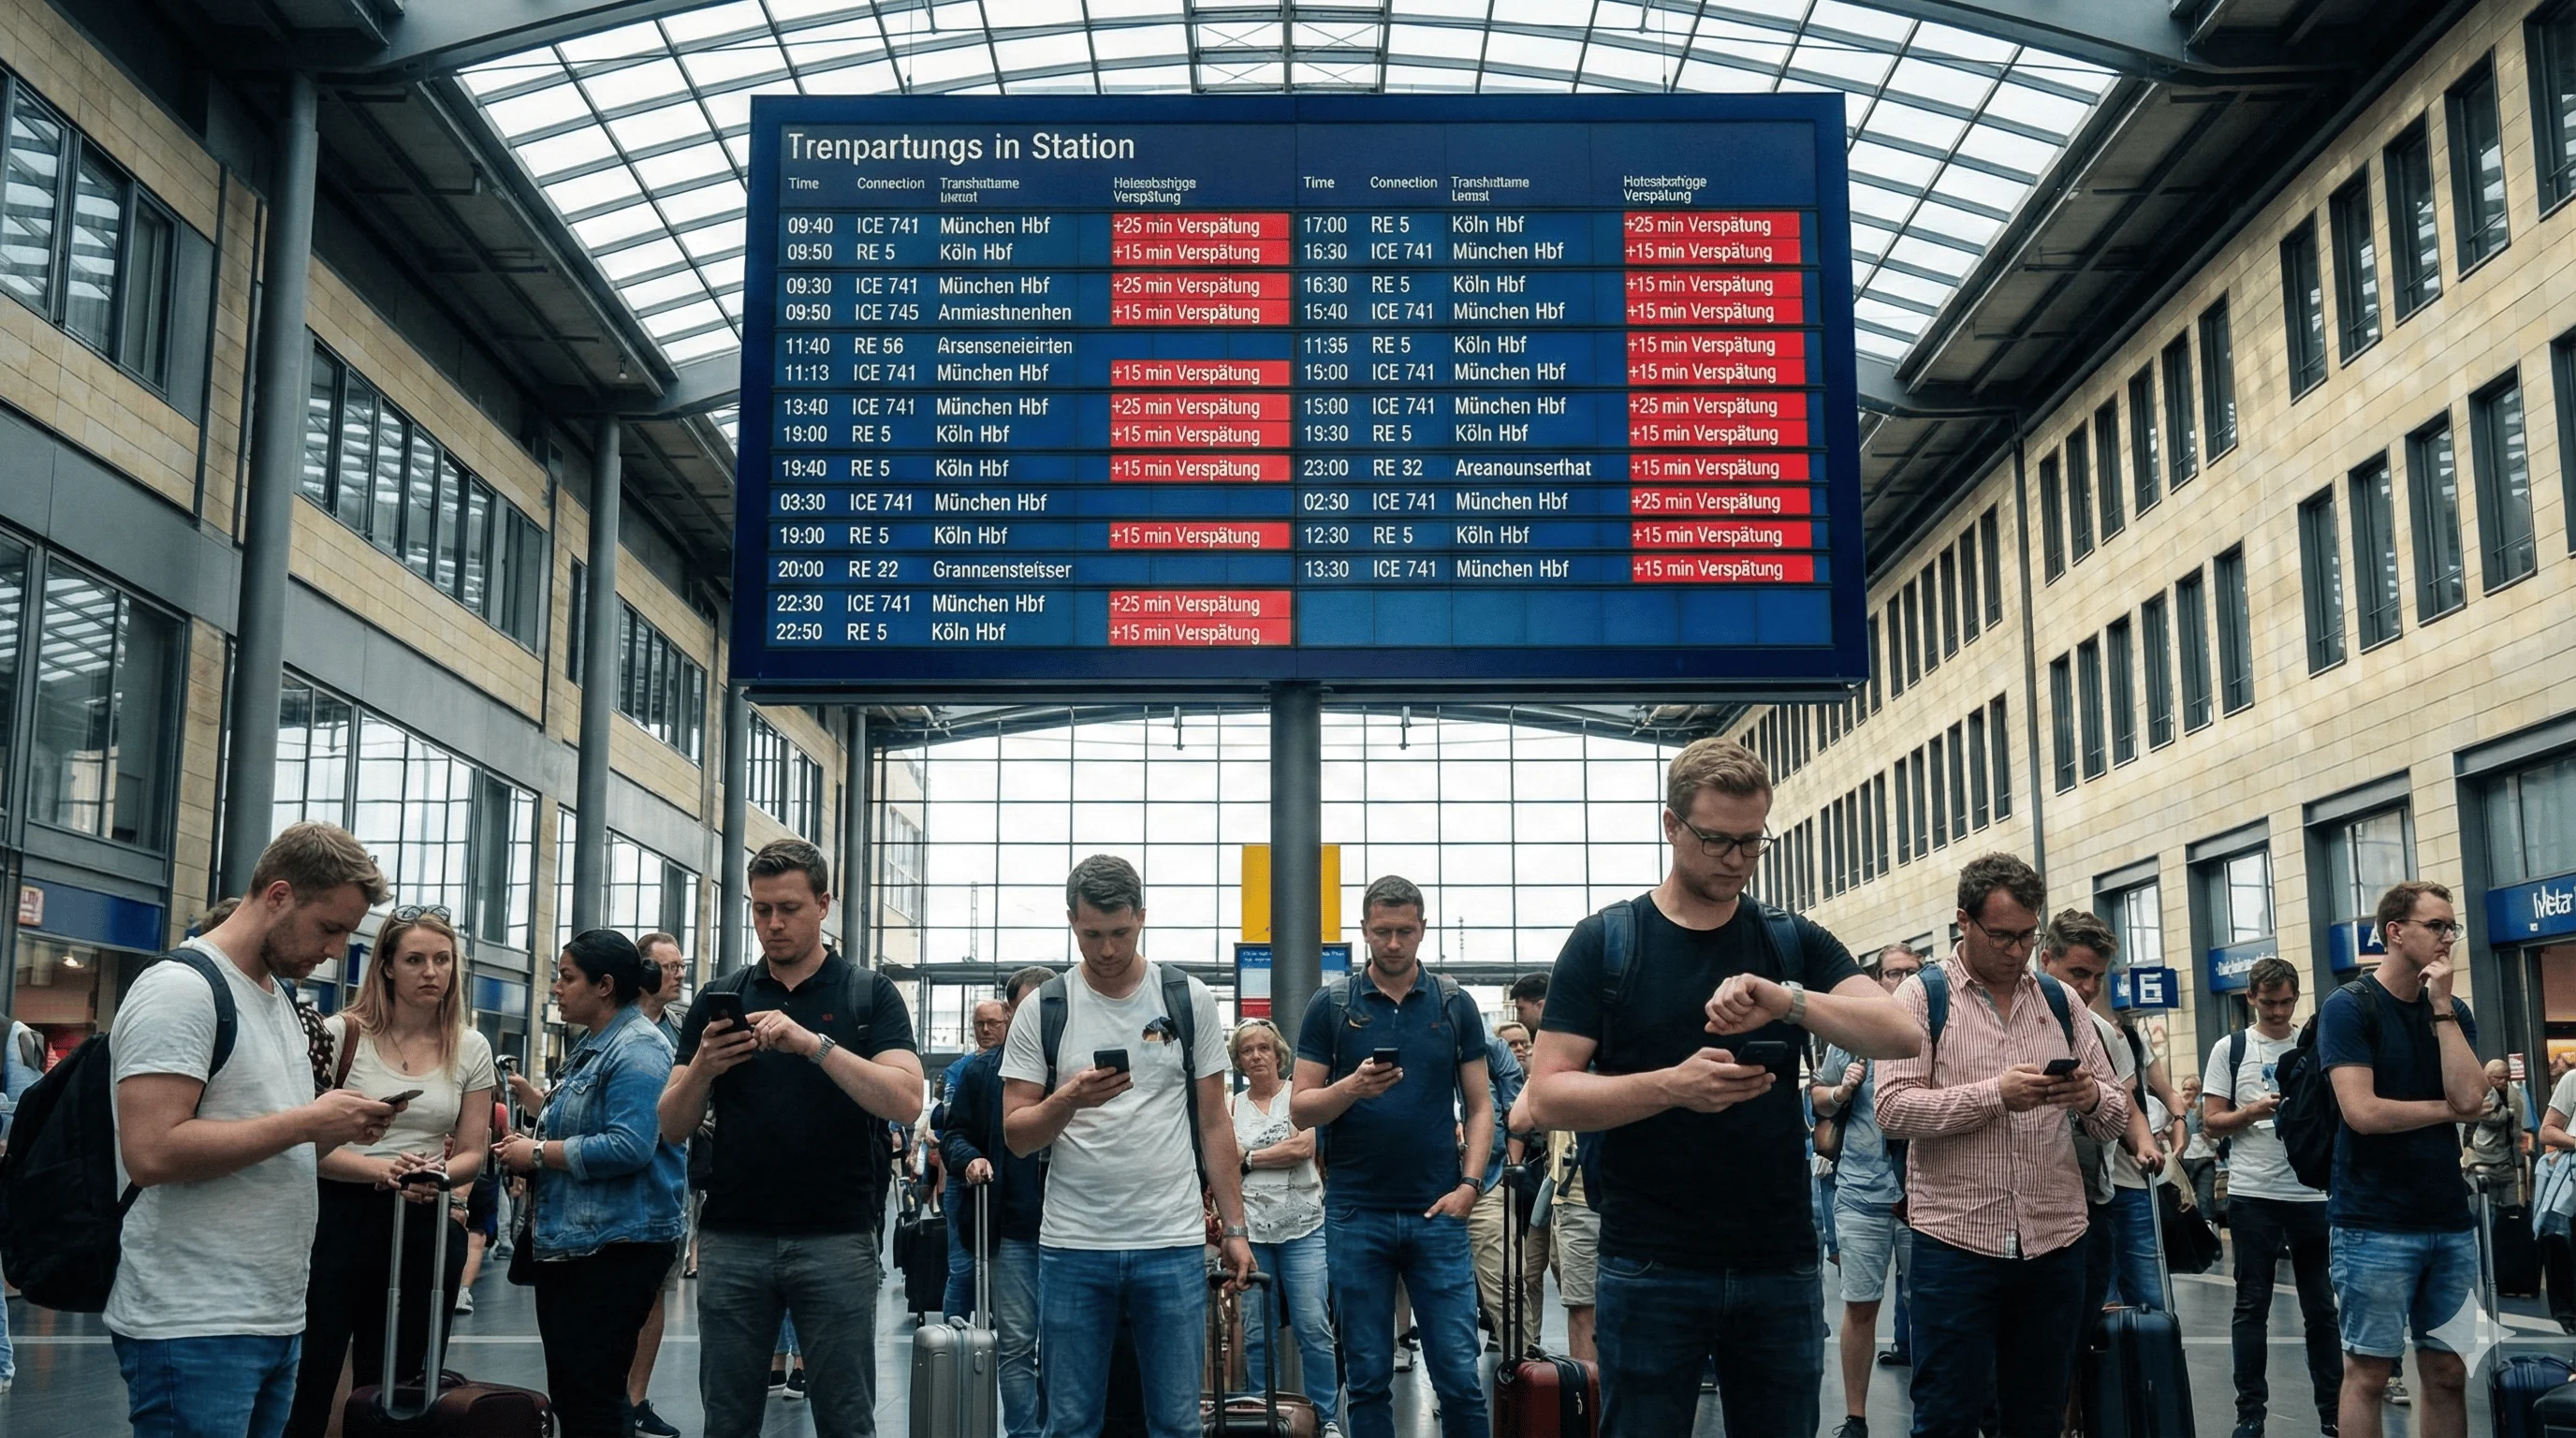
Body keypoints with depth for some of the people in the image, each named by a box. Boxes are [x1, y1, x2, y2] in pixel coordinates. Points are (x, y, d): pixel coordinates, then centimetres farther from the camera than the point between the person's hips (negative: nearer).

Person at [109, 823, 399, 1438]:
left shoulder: (284, 997, 17)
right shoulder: (180, 989, -12)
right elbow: (151, 1152, -23)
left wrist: (338, 1130, 3)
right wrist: (306, 1122, -19)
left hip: (279, 1317, 9)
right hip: (194, 1331, -9)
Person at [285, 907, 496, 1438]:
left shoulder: (471, 1049, 5)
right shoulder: (343, 1034, -4)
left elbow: (472, 1153, 6)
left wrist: (438, 1174, -16)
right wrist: (381, 1169, -24)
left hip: (428, 1227, 3)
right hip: (342, 1216, -3)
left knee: (389, 1390, 12)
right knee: (308, 1385, -3)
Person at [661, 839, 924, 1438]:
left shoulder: (870, 994, 3)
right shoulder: (719, 998, 10)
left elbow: (906, 1101, -12)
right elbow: (672, 1127, 7)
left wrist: (814, 1043, -22)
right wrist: (702, 1068, -14)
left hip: (836, 1238, -2)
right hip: (732, 1239, 2)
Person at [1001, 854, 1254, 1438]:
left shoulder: (1190, 1000, 4)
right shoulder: (1041, 1012, 2)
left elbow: (1213, 1123, 8)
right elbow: (1016, 1134, 2)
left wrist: (1234, 1226, 3)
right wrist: (1068, 1100, -19)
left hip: (1173, 1243, 0)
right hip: (1072, 1247, 0)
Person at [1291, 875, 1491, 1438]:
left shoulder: (1455, 1005, 7)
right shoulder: (1331, 1006, 4)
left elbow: (1480, 1105, 8)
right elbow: (1301, 1108, 2)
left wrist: (1469, 1184, -5)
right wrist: (1353, 1086, -17)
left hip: (1437, 1212, 0)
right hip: (1356, 1214, 0)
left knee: (1458, 1373, -1)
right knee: (1368, 1377, 6)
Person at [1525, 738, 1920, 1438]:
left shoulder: (1794, 943, 7)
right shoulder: (1603, 943, -1)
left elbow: (1902, 1036, -5)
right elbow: (1547, 1096, -6)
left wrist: (1788, 1000, -22)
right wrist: (1671, 1086, -22)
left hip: (1782, 1267, 3)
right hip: (1651, 1271, -2)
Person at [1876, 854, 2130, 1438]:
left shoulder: (2060, 1000, 12)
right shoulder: (1923, 996, 0)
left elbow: (2115, 1117, 12)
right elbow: (1892, 1109, -11)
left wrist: (2091, 1097, -12)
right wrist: (1995, 1092, -21)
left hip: (2055, 1241, 4)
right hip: (1955, 1241, -4)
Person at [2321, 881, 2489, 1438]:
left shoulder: (2455, 1013, 10)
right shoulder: (2349, 1007, -6)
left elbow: (2471, 1097, -6)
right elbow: (2363, 1111, -17)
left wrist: (2442, 1008, -8)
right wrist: (2446, 1108, -4)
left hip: (2450, 1222, 6)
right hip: (2374, 1224, -5)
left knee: (2447, 1373, 9)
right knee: (2368, 1373, 0)